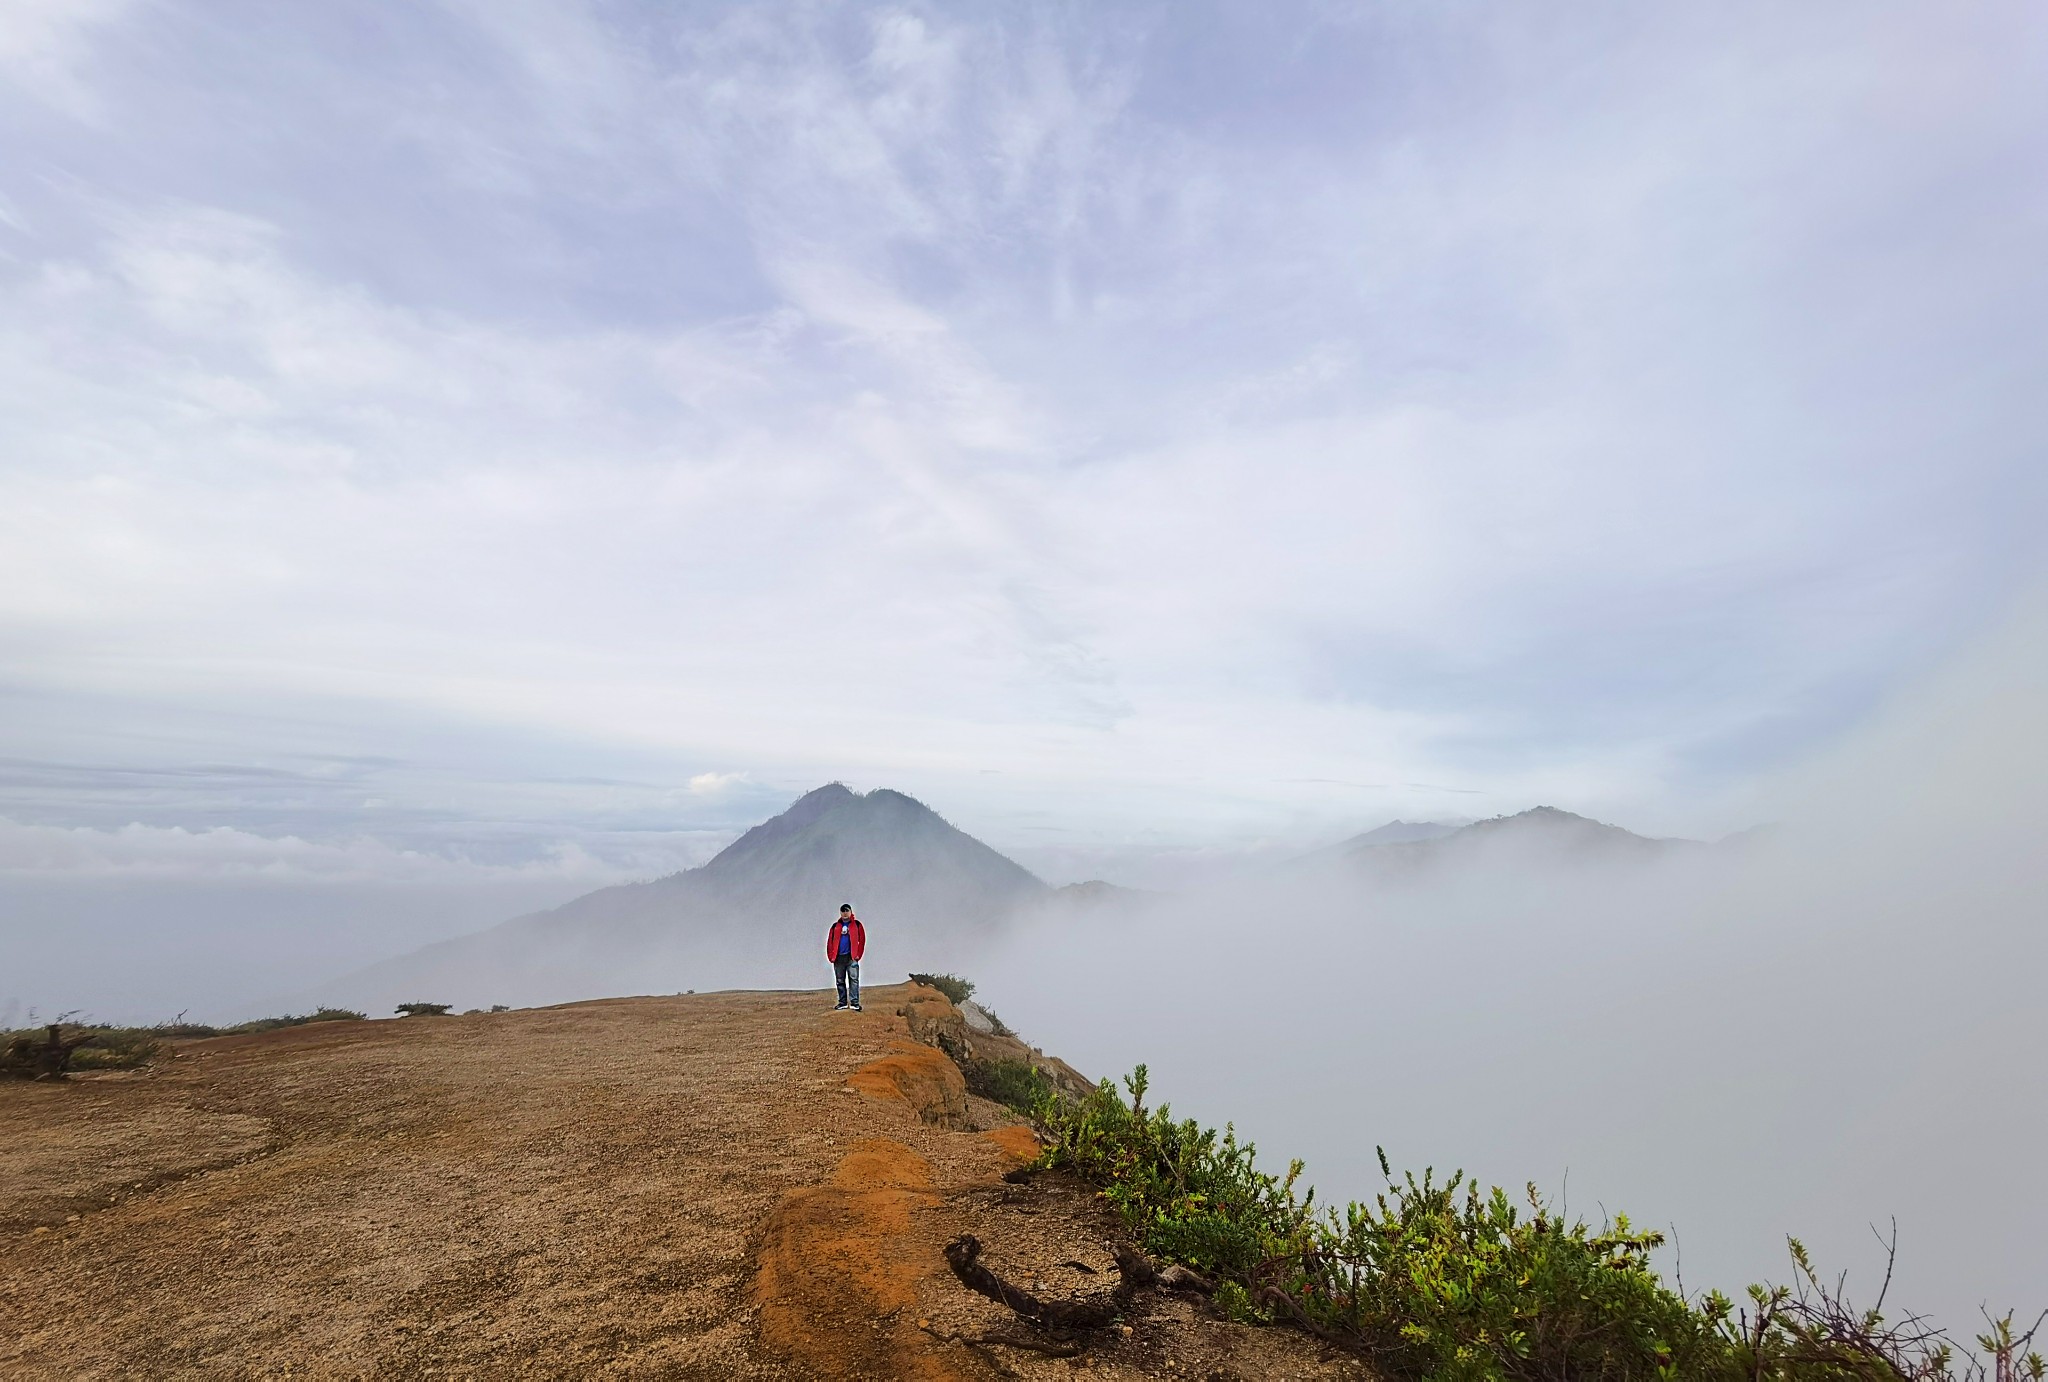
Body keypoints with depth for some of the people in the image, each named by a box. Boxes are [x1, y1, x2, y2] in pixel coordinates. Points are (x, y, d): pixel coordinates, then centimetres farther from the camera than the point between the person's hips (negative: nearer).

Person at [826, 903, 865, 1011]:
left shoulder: (856, 925, 5)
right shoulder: (835, 926, 11)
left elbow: (862, 940, 0)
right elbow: (830, 941, 9)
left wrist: (858, 954, -6)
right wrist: (831, 956, 0)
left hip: (851, 957, -3)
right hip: (838, 958, 3)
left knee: (854, 980, -9)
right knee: (840, 981, 8)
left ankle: (854, 1003, -10)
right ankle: (843, 1003, 15)